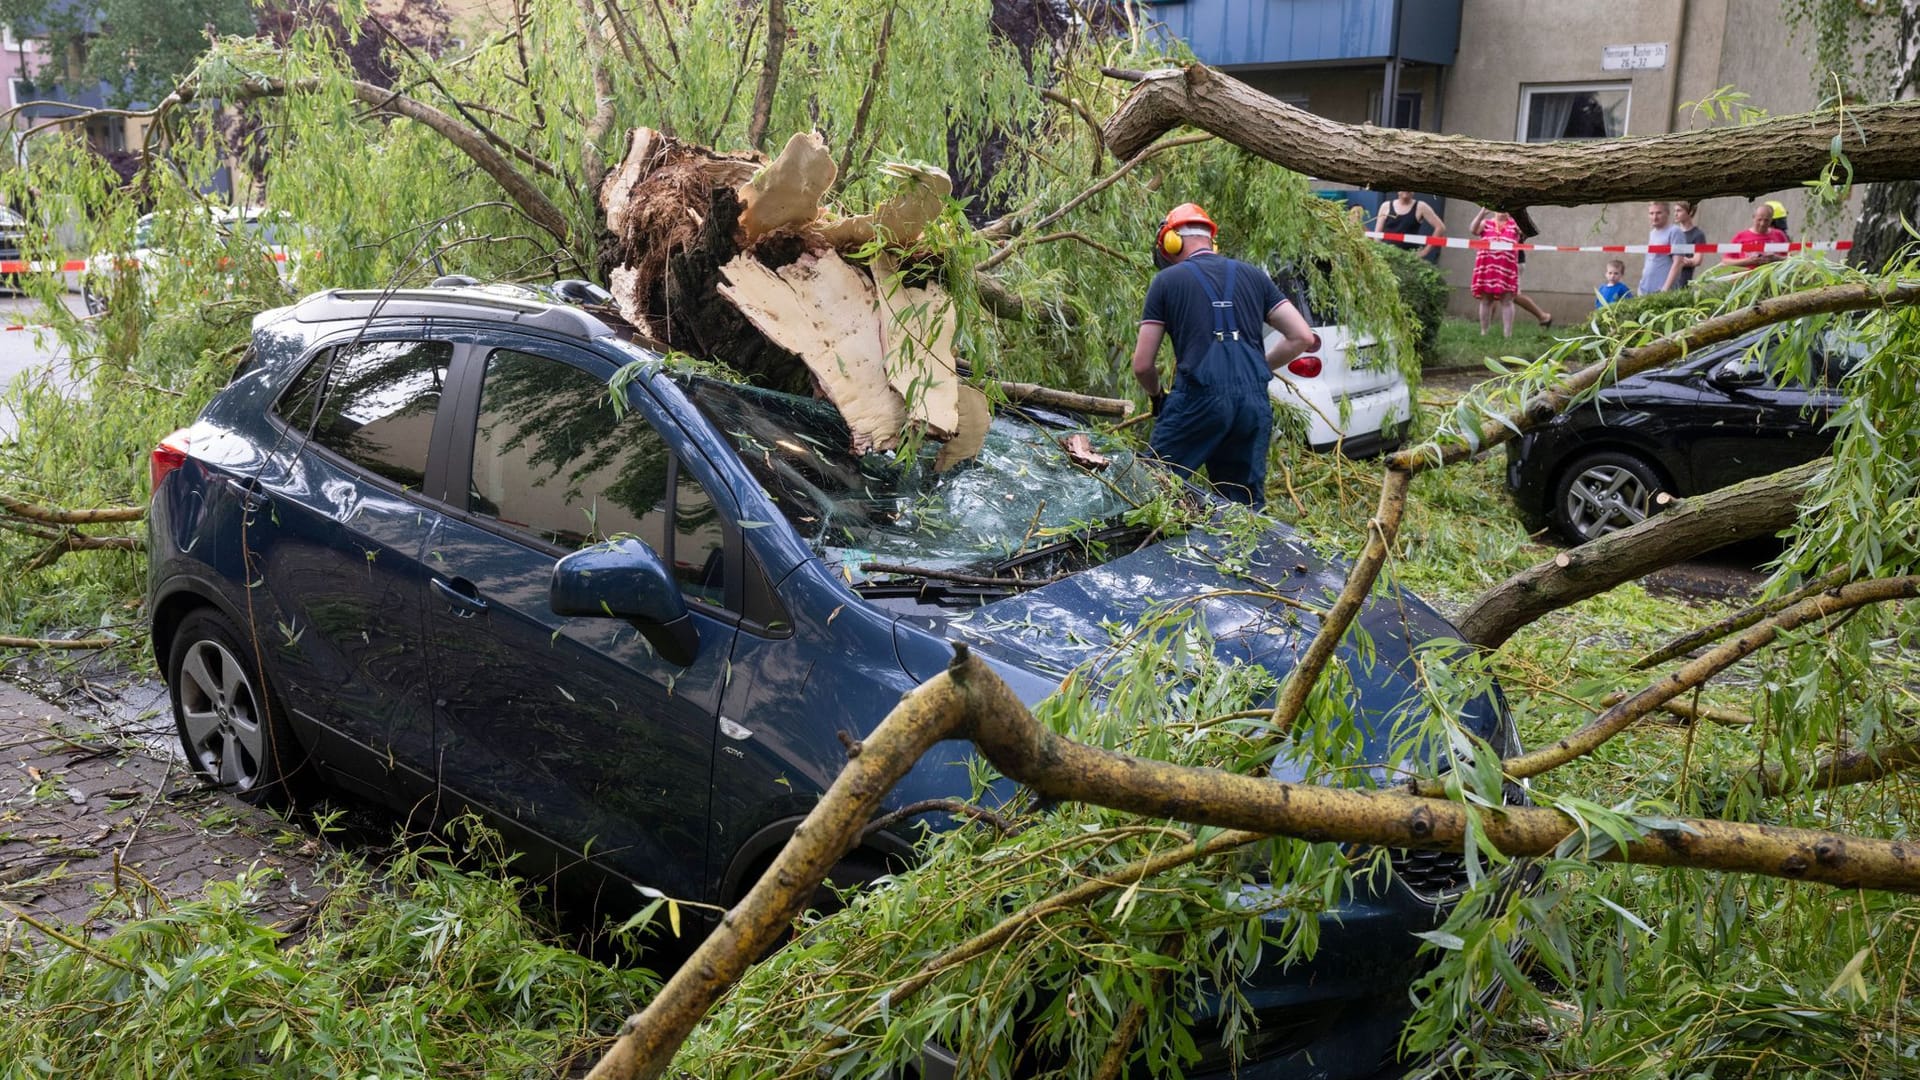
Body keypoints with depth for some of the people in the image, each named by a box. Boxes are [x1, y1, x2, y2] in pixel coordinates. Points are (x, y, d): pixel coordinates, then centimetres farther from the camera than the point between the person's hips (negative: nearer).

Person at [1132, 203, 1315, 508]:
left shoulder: (1167, 280, 9)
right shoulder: (1254, 276, 19)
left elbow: (1142, 364, 7)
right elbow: (1303, 338, 14)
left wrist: (1156, 397, 27)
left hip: (1198, 399, -4)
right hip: (1255, 403, 4)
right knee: (1247, 503, 13)